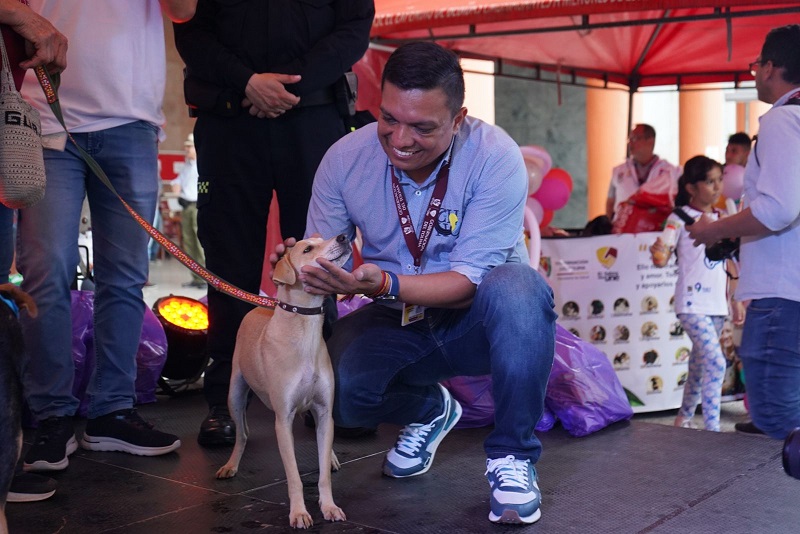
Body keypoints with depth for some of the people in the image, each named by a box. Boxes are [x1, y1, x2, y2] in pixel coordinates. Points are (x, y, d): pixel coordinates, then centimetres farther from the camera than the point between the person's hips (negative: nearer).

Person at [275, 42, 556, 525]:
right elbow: (325, 254, -5)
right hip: (399, 323, 3)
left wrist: (382, 283, -41)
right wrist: (302, 266, -30)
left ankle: (513, 457, -15)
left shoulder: (495, 157, -22)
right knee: (335, 386, -26)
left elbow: (468, 280, -25)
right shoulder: (345, 158, -11)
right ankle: (430, 410, 12)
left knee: (516, 288, -37)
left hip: (477, 320, -3)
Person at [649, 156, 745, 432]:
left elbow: (727, 264, 17)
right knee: (716, 362, -17)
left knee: (700, 364, 14)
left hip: (717, 304, 6)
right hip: (692, 303, -6)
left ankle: (684, 418, 28)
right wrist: (658, 254, -37)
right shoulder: (680, 218, -6)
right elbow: (662, 258, -14)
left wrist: (736, 301, 16)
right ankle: (712, 428, -13)